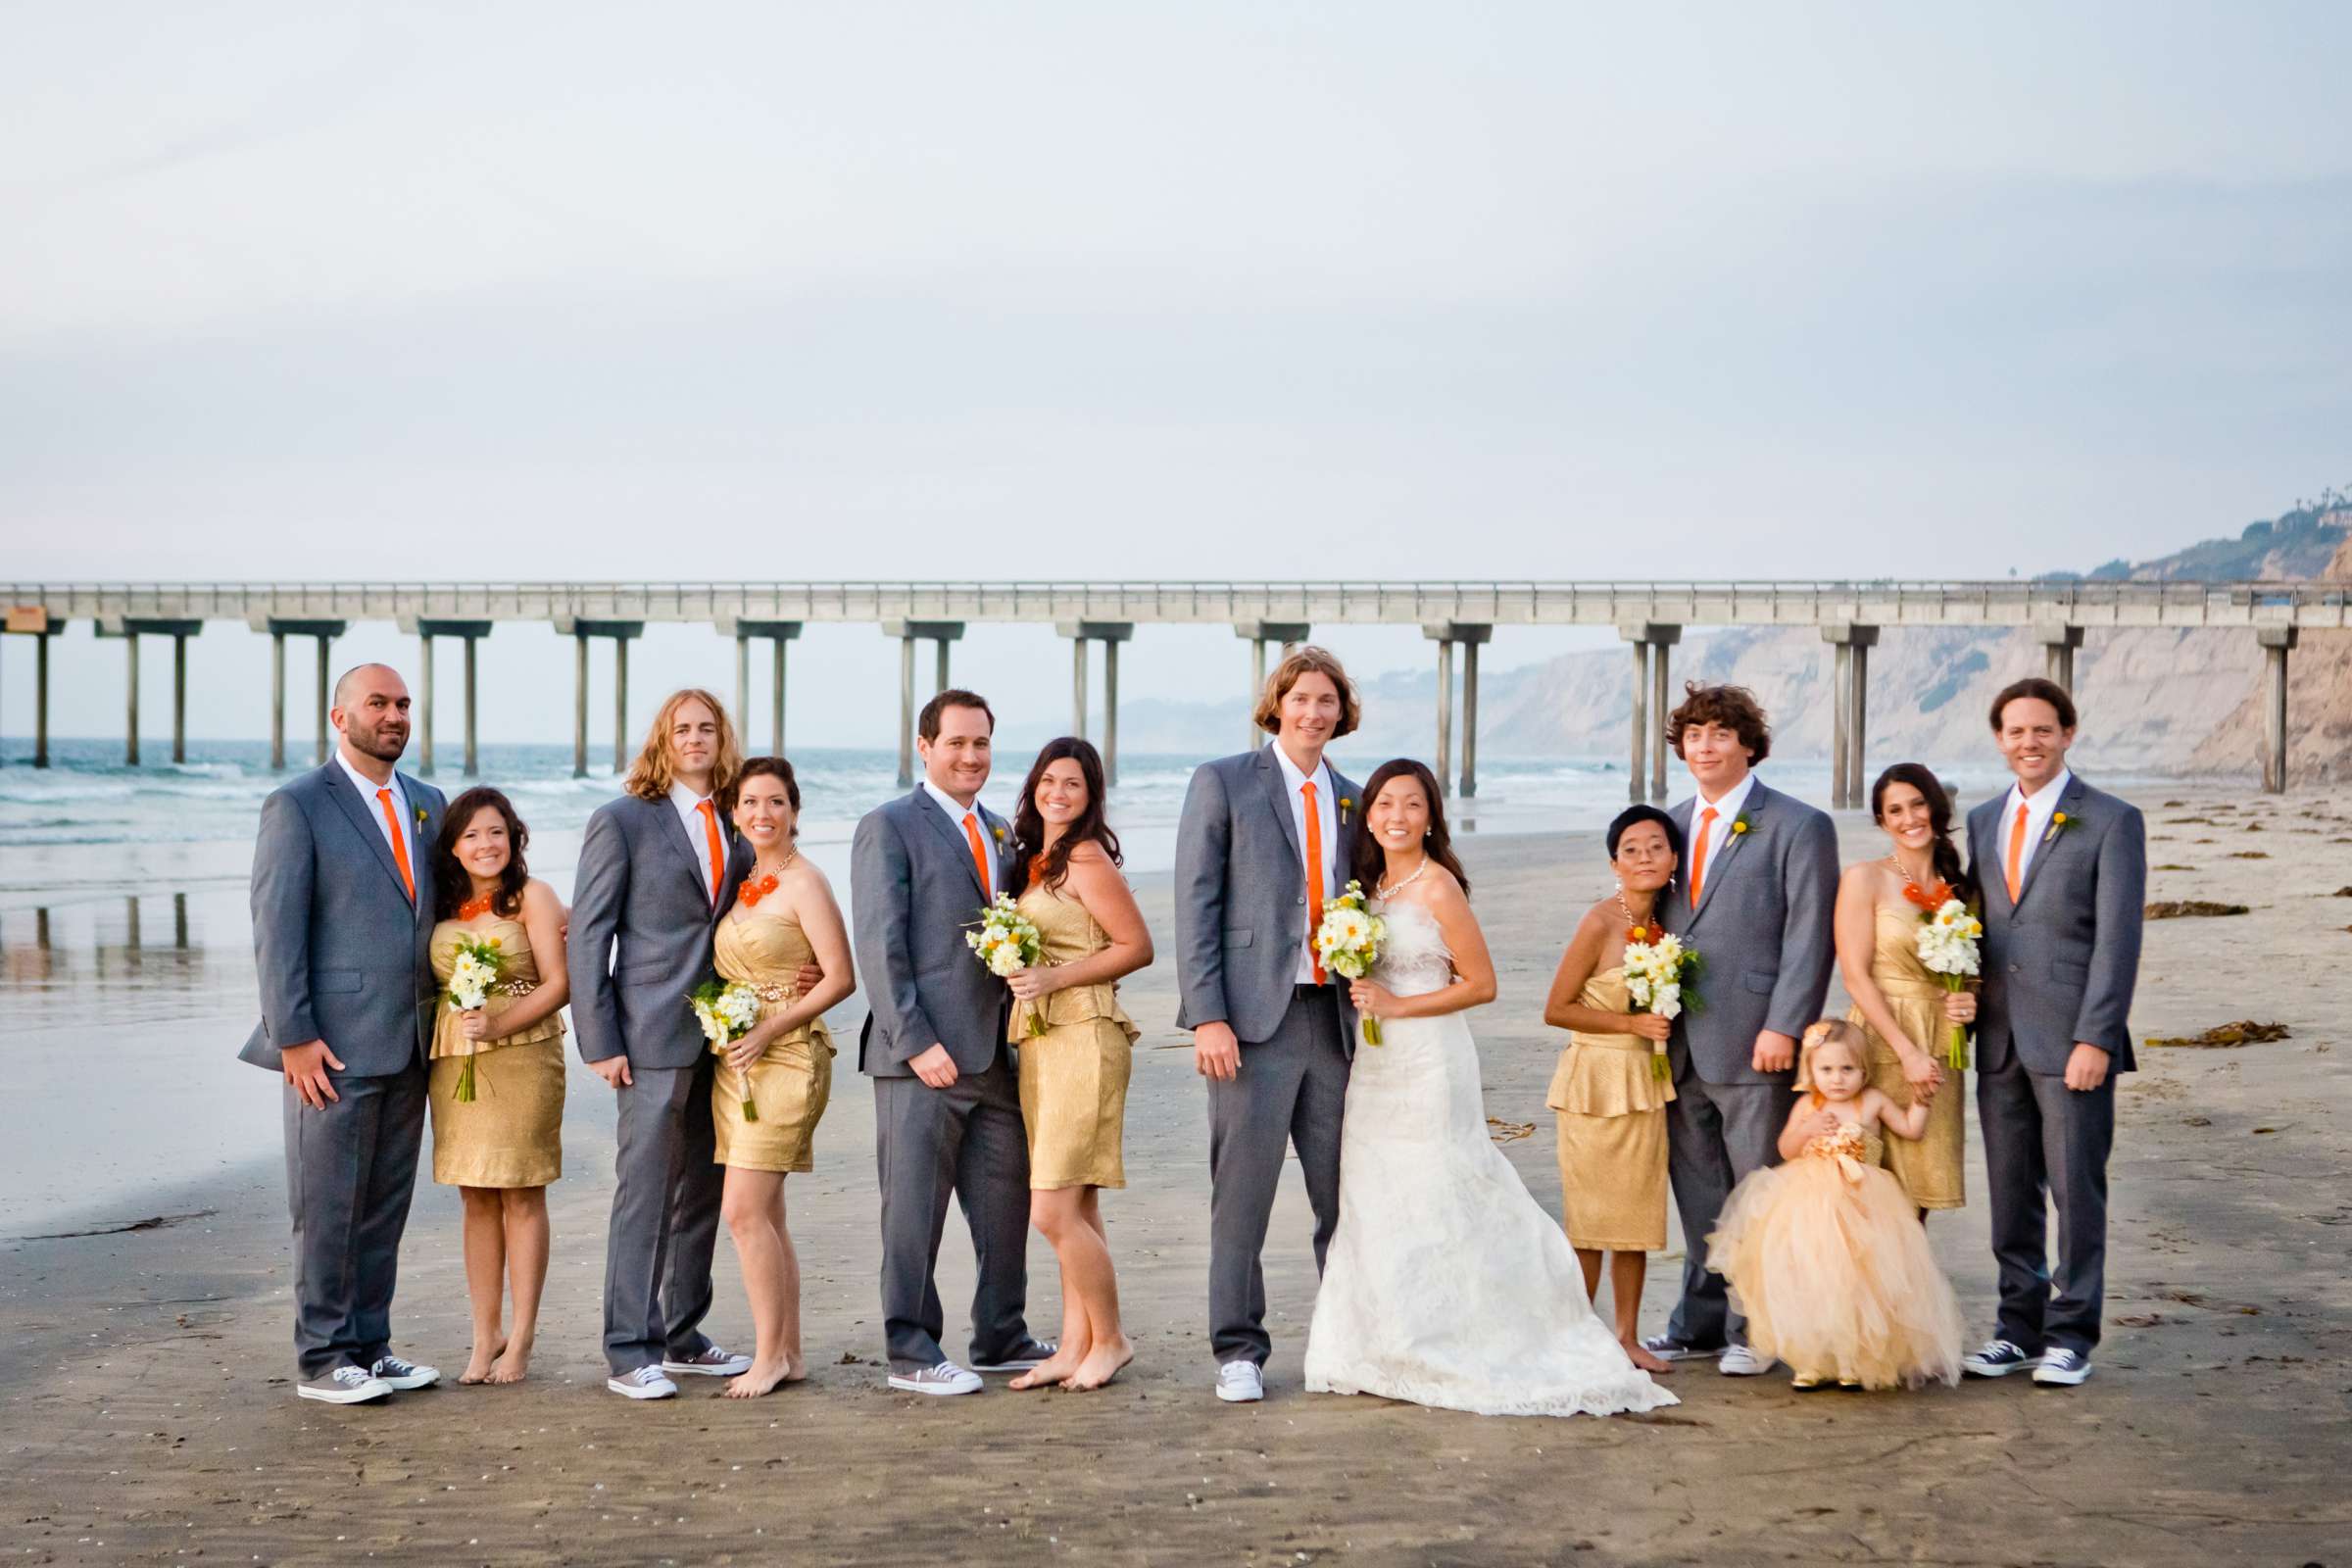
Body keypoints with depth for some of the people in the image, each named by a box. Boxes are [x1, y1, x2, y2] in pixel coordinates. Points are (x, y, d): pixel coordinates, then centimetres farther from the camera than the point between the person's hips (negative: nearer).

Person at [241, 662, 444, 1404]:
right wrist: (294, 1036, -14)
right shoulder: (297, 806, -5)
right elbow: (275, 929, -9)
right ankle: (320, 1360, 8)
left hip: (410, 1045, 6)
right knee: (329, 1206, 0)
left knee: (387, 1204, 11)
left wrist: (444, 1024, 11)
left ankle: (368, 1346, 19)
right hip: (334, 1047, -6)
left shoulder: (428, 804, 14)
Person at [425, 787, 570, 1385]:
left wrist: (498, 1026, -17)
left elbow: (558, 983, -7)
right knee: (477, 1199, 6)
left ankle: (521, 1339, 6)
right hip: (453, 1060, 4)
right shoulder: (441, 903, 11)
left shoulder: (532, 896, -2)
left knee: (521, 1196, 0)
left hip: (523, 1054, -4)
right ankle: (485, 1335, 12)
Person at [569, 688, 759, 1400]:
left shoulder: (736, 829, 12)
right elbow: (588, 935, -5)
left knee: (701, 1196, 11)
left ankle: (683, 1339, 21)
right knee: (644, 1196, -4)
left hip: (721, 1039, 6)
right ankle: (629, 1352, 3)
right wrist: (599, 1042, -10)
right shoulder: (623, 821, -3)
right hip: (655, 1040, -6)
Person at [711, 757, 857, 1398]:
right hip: (735, 1062, 8)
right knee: (764, 1214, 9)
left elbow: (840, 977, -13)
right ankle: (789, 1352, 15)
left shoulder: (804, 883, -9)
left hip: (786, 1057, -8)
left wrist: (770, 1030, -18)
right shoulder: (737, 884, 14)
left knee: (744, 1210, -12)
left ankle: (770, 1355, -3)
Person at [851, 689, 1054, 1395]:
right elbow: (880, 946, -10)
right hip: (923, 1058, -7)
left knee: (1006, 1205, 12)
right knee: (914, 1209, 0)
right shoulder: (889, 827, -3)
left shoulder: (1001, 833, 17)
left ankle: (1001, 1339, 24)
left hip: (996, 1054, 7)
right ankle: (911, 1354, 8)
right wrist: (916, 1041, -16)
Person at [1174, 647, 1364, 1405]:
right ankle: (1238, 1350, 7)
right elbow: (1195, 906, -4)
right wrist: (1207, 1017, -12)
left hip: (1334, 1019, 4)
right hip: (1255, 1017, -4)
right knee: (1243, 1193, -2)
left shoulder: (1351, 800, 15)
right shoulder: (1223, 784, 1)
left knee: (1344, 1193, 8)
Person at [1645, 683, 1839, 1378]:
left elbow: (1809, 936, -9)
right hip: (1681, 1045, 6)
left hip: (1752, 1044, -6)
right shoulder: (1673, 824, 15)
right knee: (1697, 1193, 13)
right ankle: (1701, 1322, 22)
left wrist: (1783, 1027, -16)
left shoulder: (1797, 827, -4)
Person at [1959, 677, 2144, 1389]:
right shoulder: (1983, 822, 14)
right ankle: (2018, 1328, 17)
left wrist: (2095, 1039, -15)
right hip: (1999, 1038, 5)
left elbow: (2118, 939, -9)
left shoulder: (2112, 822, -3)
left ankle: (2070, 1336, 7)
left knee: (2076, 1190, -1)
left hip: (2072, 1042, -5)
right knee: (2010, 1194, 9)